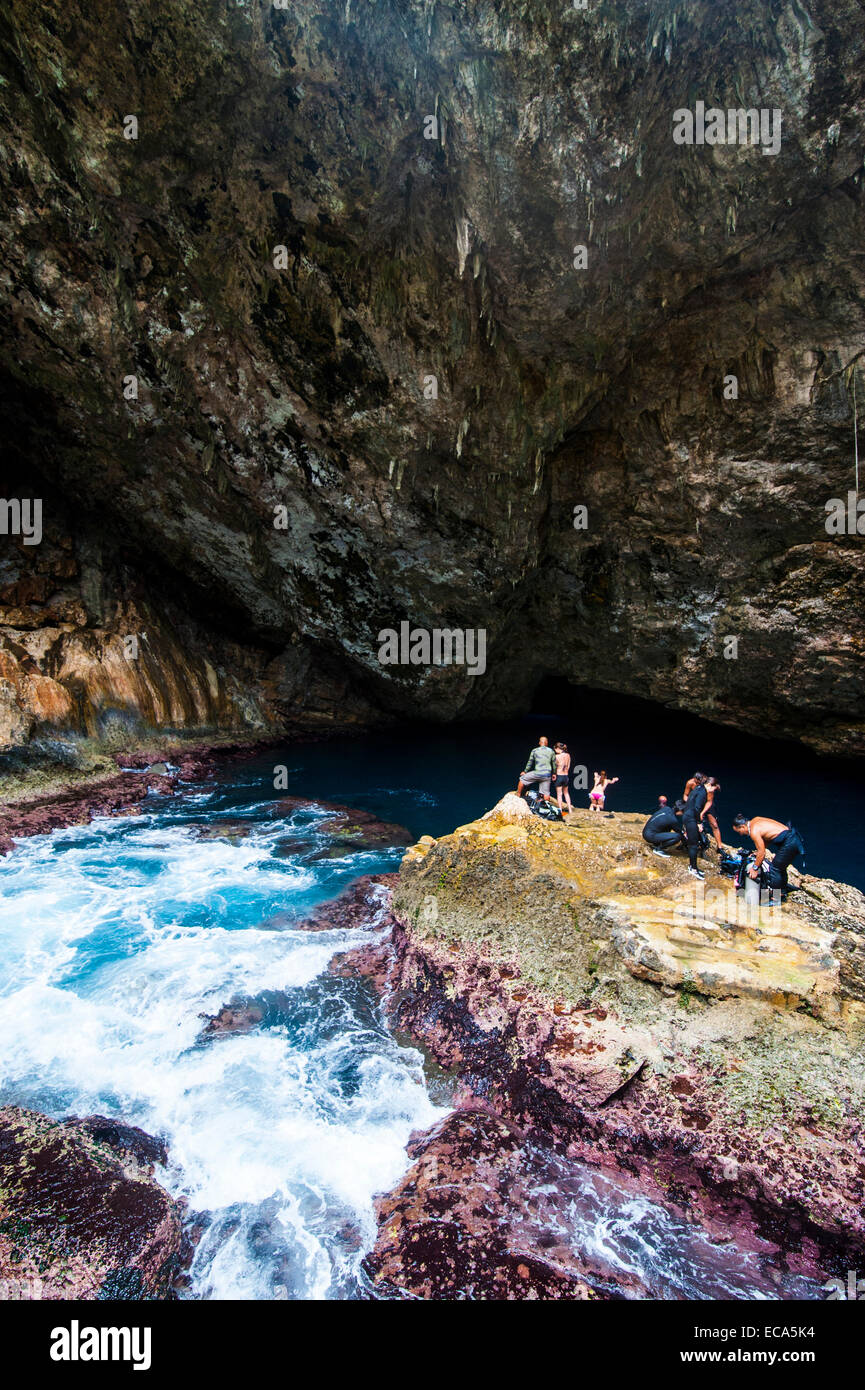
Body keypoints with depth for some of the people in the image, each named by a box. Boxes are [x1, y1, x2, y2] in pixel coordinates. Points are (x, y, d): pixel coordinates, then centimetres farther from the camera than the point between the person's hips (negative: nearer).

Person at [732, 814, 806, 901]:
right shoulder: (755, 819, 11)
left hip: (789, 842, -10)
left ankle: (776, 897, 6)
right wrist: (758, 852, 20)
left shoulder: (754, 831, -16)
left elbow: (762, 852, -14)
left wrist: (755, 868, -3)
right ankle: (783, 892, 35)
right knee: (781, 867, 22)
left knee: (775, 868, -1)